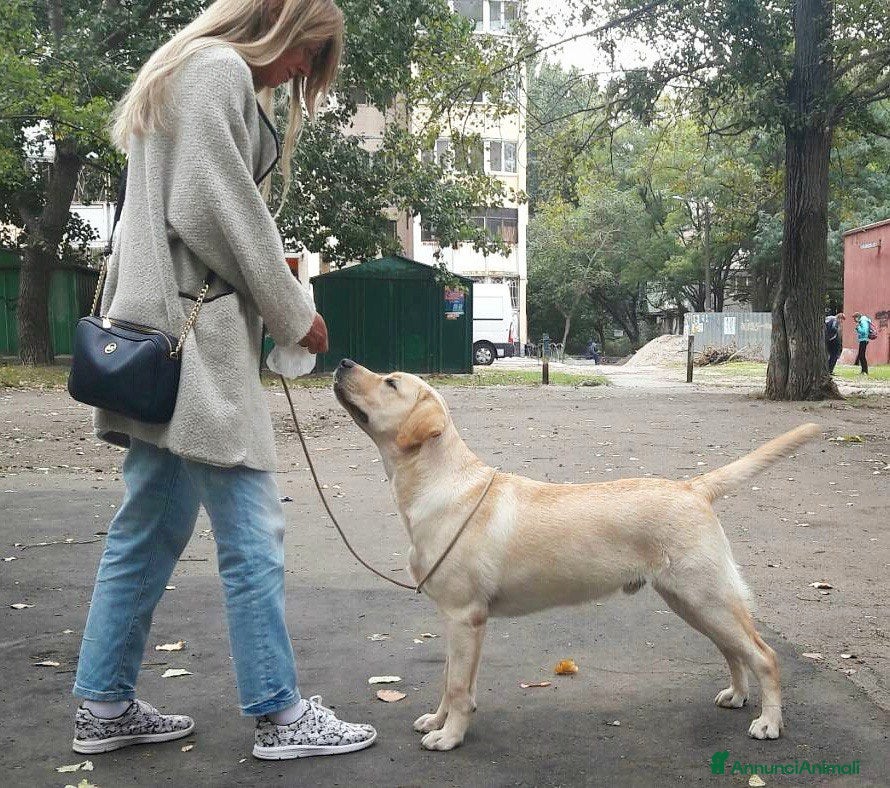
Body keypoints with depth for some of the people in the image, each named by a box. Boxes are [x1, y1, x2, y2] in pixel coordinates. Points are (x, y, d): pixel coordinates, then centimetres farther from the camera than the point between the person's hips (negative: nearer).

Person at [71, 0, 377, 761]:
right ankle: (279, 713, 4)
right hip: (195, 335, -10)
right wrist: (293, 312, -6)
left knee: (151, 529, 12)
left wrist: (271, 283, 12)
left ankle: (106, 706, 19)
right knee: (251, 529, -5)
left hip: (170, 338, 10)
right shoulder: (220, 69, -7)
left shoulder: (190, 73, 24)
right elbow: (214, 207, -15)